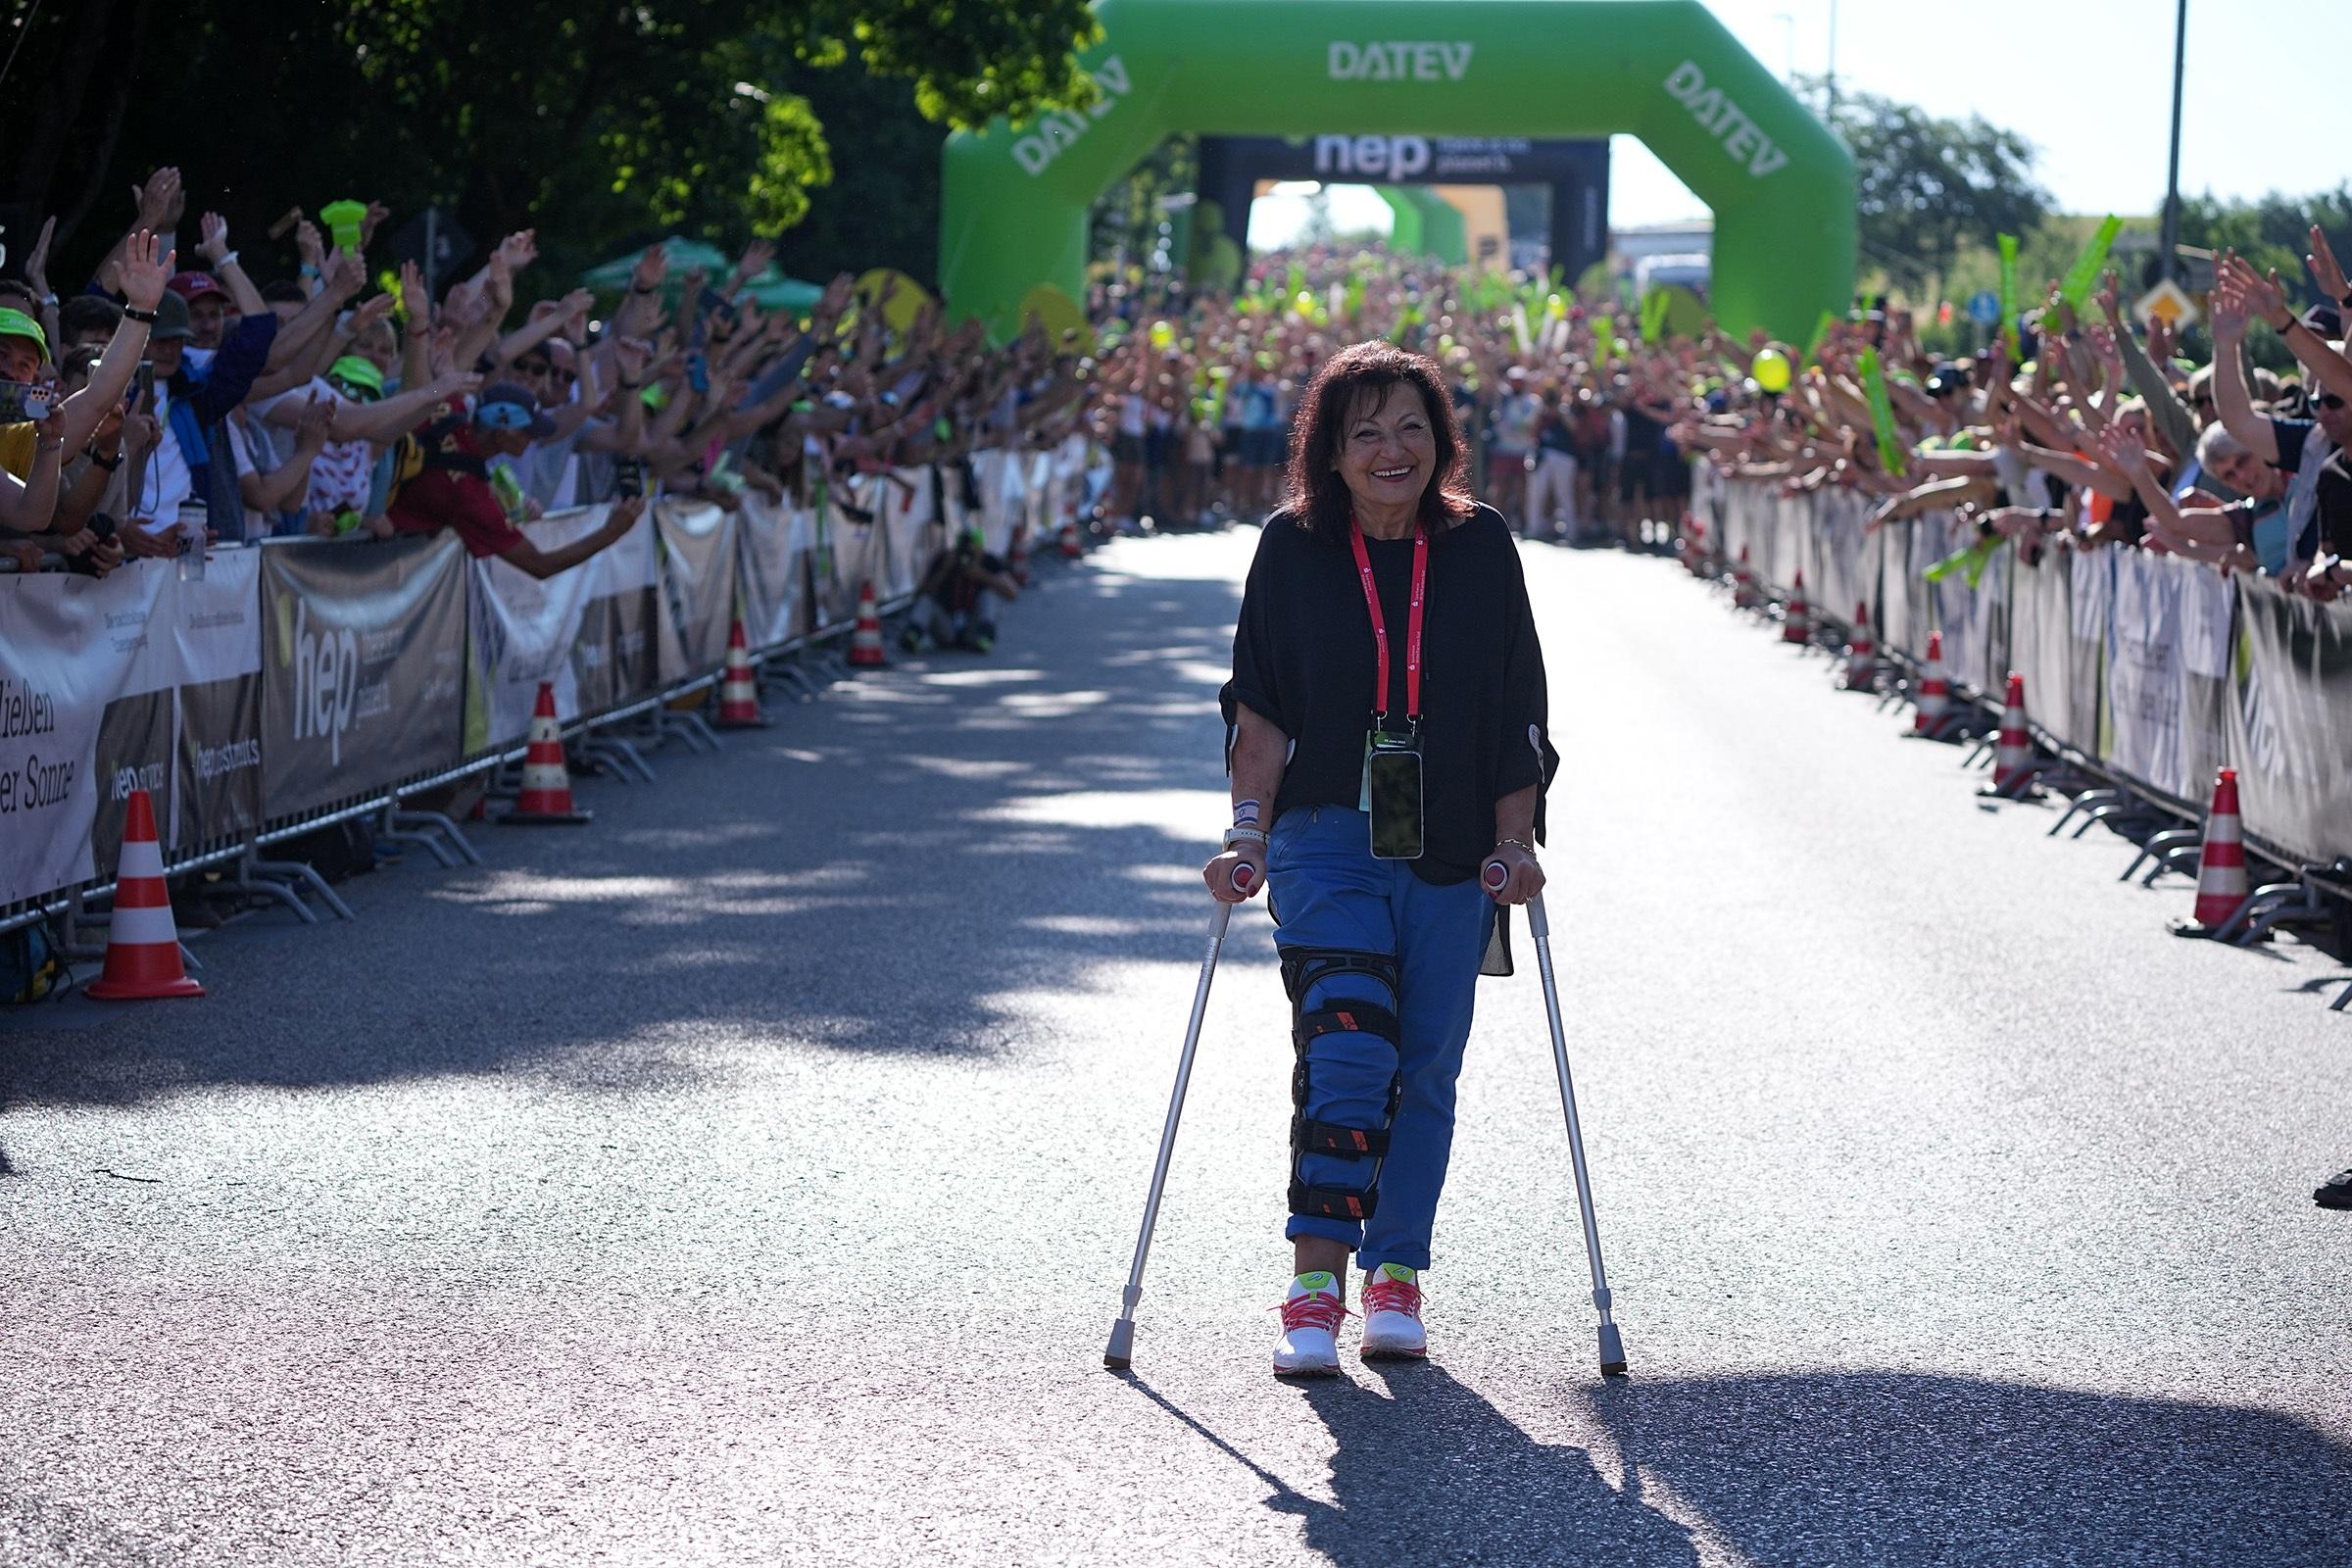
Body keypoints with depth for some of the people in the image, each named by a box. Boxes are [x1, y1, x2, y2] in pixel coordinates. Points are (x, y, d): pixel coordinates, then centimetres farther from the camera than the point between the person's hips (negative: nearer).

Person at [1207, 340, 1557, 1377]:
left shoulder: (1480, 549, 4)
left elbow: (1517, 715, 6)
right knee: (1346, 1047, -17)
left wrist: (1516, 841, 0)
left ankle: (1395, 1276, 18)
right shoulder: (1293, 549, 1)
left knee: (1426, 1067, 5)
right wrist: (1248, 831, -7)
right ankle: (1315, 1287, -17)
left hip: (1452, 855, 2)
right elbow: (1259, 708, 1)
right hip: (1326, 839, -2)